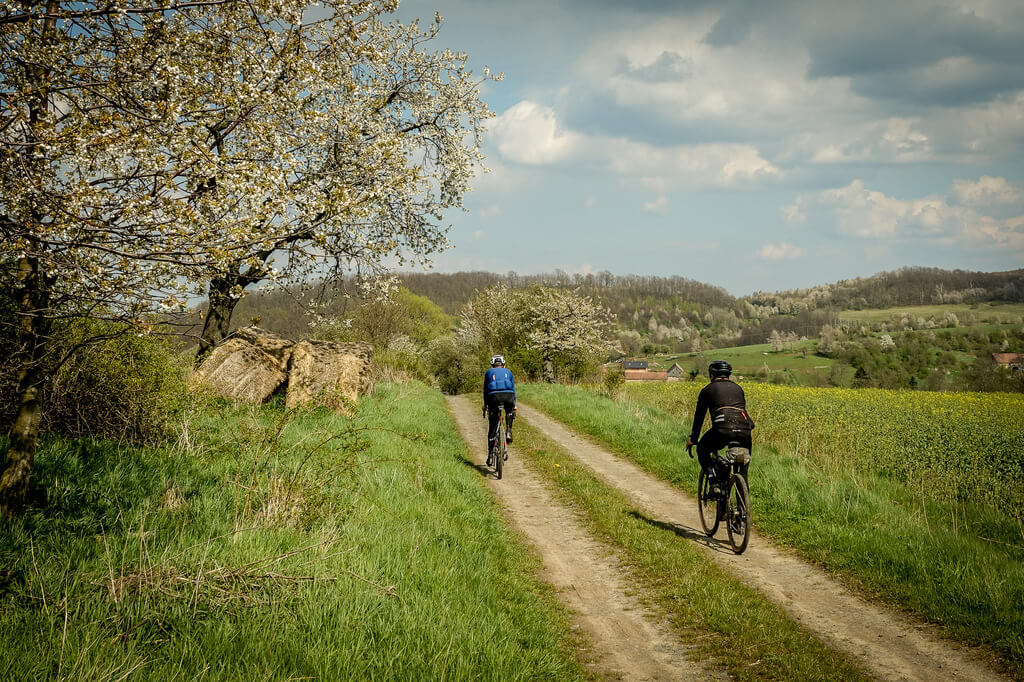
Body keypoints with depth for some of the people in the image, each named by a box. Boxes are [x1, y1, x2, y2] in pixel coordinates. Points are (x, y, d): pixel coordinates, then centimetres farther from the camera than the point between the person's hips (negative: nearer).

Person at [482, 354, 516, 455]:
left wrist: (485, 405, 33)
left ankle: (491, 451, 7)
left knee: (492, 425, 8)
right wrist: (514, 405, 37)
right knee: (509, 412, 36)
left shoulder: (488, 372, 26)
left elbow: (485, 390, 27)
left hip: (494, 396, -1)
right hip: (508, 395, 1)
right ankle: (508, 431, 16)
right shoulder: (508, 372, 28)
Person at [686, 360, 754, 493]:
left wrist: (692, 439, 32)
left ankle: (715, 483, 4)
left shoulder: (708, 390, 20)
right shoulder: (738, 388, 30)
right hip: (744, 429, 4)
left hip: (723, 429, -3)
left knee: (702, 450, 23)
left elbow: (699, 416, 23)